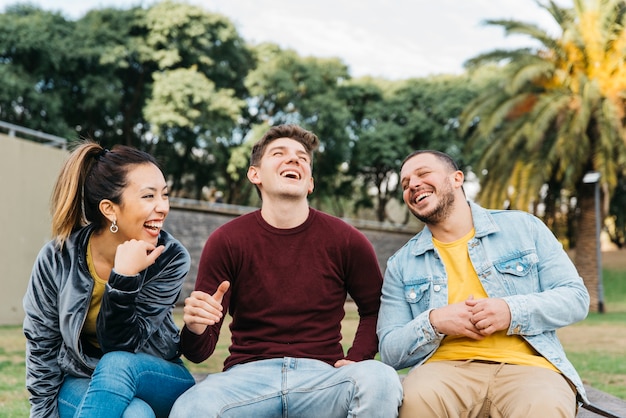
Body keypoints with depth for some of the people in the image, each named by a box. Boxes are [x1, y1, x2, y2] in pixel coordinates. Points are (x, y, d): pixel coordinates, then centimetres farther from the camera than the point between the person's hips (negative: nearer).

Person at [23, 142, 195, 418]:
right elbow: (41, 350, -4)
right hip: (81, 383, -1)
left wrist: (124, 278, -32)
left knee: (117, 364, -34)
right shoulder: (57, 259, -14)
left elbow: (120, 346, -19)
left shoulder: (170, 259, -17)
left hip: (157, 381, 1)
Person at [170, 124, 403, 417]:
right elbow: (200, 352, 3)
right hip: (248, 373, -1)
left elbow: (374, 309, 19)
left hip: (321, 376, 2)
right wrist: (195, 329, -21)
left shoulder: (346, 241, 3)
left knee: (380, 380, -31)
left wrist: (355, 361, 1)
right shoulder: (225, 241, 1)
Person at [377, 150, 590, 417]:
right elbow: (391, 352, 11)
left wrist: (512, 312, -9)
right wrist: (433, 323, -10)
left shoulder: (523, 227, 13)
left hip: (525, 365, -1)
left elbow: (576, 297, 9)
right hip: (446, 368, 1)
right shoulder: (400, 264, 15)